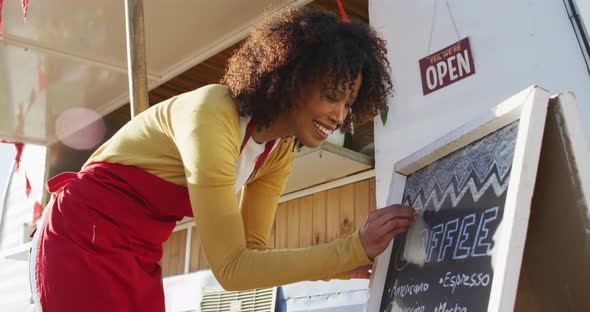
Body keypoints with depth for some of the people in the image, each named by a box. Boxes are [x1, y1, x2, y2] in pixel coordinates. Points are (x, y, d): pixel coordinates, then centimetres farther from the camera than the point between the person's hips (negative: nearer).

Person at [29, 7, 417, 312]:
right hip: (84, 242, -7)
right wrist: (355, 248, -31)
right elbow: (231, 267, -30)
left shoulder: (280, 152, -4)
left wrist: (343, 264, -16)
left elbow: (251, 250, -2)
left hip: (140, 256, 8)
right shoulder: (213, 115, -29)